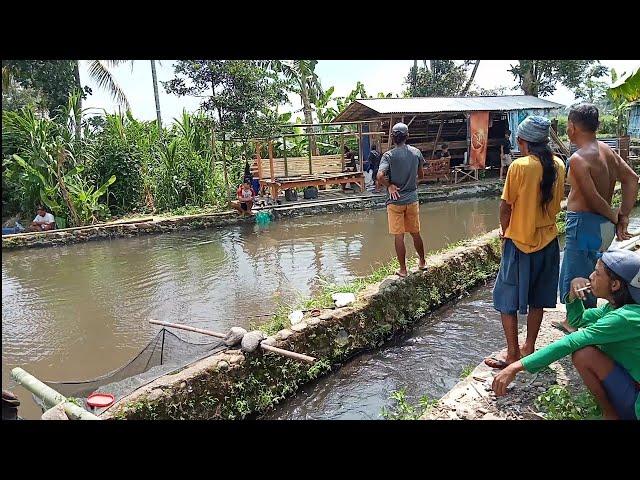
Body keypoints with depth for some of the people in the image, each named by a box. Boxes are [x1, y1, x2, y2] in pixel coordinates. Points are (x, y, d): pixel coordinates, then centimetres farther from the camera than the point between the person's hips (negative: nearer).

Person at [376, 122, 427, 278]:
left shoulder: (389, 155, -12)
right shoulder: (416, 152, 0)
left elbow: (380, 176, -26)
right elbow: (421, 174, 12)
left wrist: (390, 185, -10)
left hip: (395, 201, -4)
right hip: (412, 199, 4)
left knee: (398, 236, 4)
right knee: (415, 233, 18)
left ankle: (403, 270, 12)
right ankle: (422, 262, 34)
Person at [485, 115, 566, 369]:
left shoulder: (519, 166, -16)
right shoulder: (558, 165, 0)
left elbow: (505, 206, -11)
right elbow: (556, 203, 8)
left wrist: (505, 232, 5)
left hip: (520, 242, -6)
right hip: (548, 240, 6)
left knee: (508, 300, 5)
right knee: (537, 299, 16)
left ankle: (513, 355, 9)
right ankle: (529, 348, 27)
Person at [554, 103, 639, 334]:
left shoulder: (578, 159, -19)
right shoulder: (606, 150, 6)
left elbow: (594, 199, -21)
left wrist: (615, 218, -5)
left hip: (584, 223, -9)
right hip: (604, 225, 9)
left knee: (575, 282, 3)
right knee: (586, 276, 22)